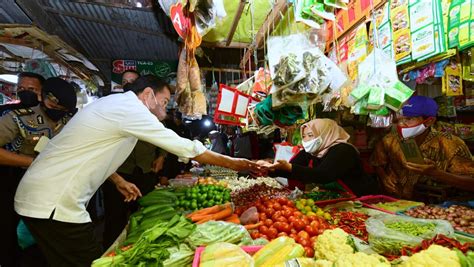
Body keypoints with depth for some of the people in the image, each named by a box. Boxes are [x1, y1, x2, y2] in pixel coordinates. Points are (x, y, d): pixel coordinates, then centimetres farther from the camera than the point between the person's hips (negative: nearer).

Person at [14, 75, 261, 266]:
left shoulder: (113, 104, 11)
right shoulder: (130, 109, -18)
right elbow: (184, 146, -18)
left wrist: (119, 180, 17)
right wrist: (232, 163, -9)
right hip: (54, 203, -10)